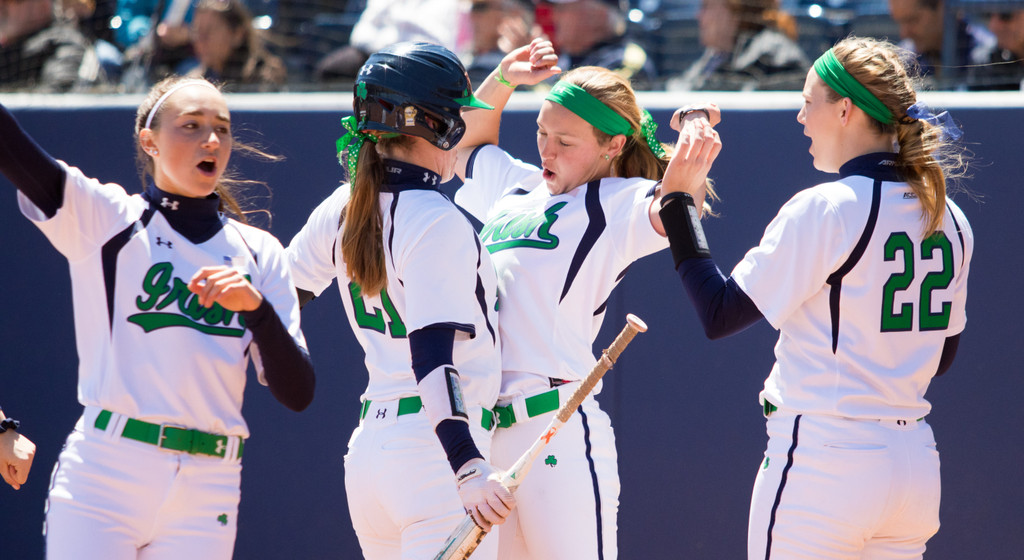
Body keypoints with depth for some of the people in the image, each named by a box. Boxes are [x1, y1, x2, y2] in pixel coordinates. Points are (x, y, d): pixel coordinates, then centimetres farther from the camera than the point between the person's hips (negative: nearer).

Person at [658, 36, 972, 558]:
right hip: (918, 470, 7)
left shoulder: (823, 209, -13)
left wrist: (679, 204, -5)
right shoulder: (950, 221, 8)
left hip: (823, 466, -7)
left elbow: (718, 314, -11)